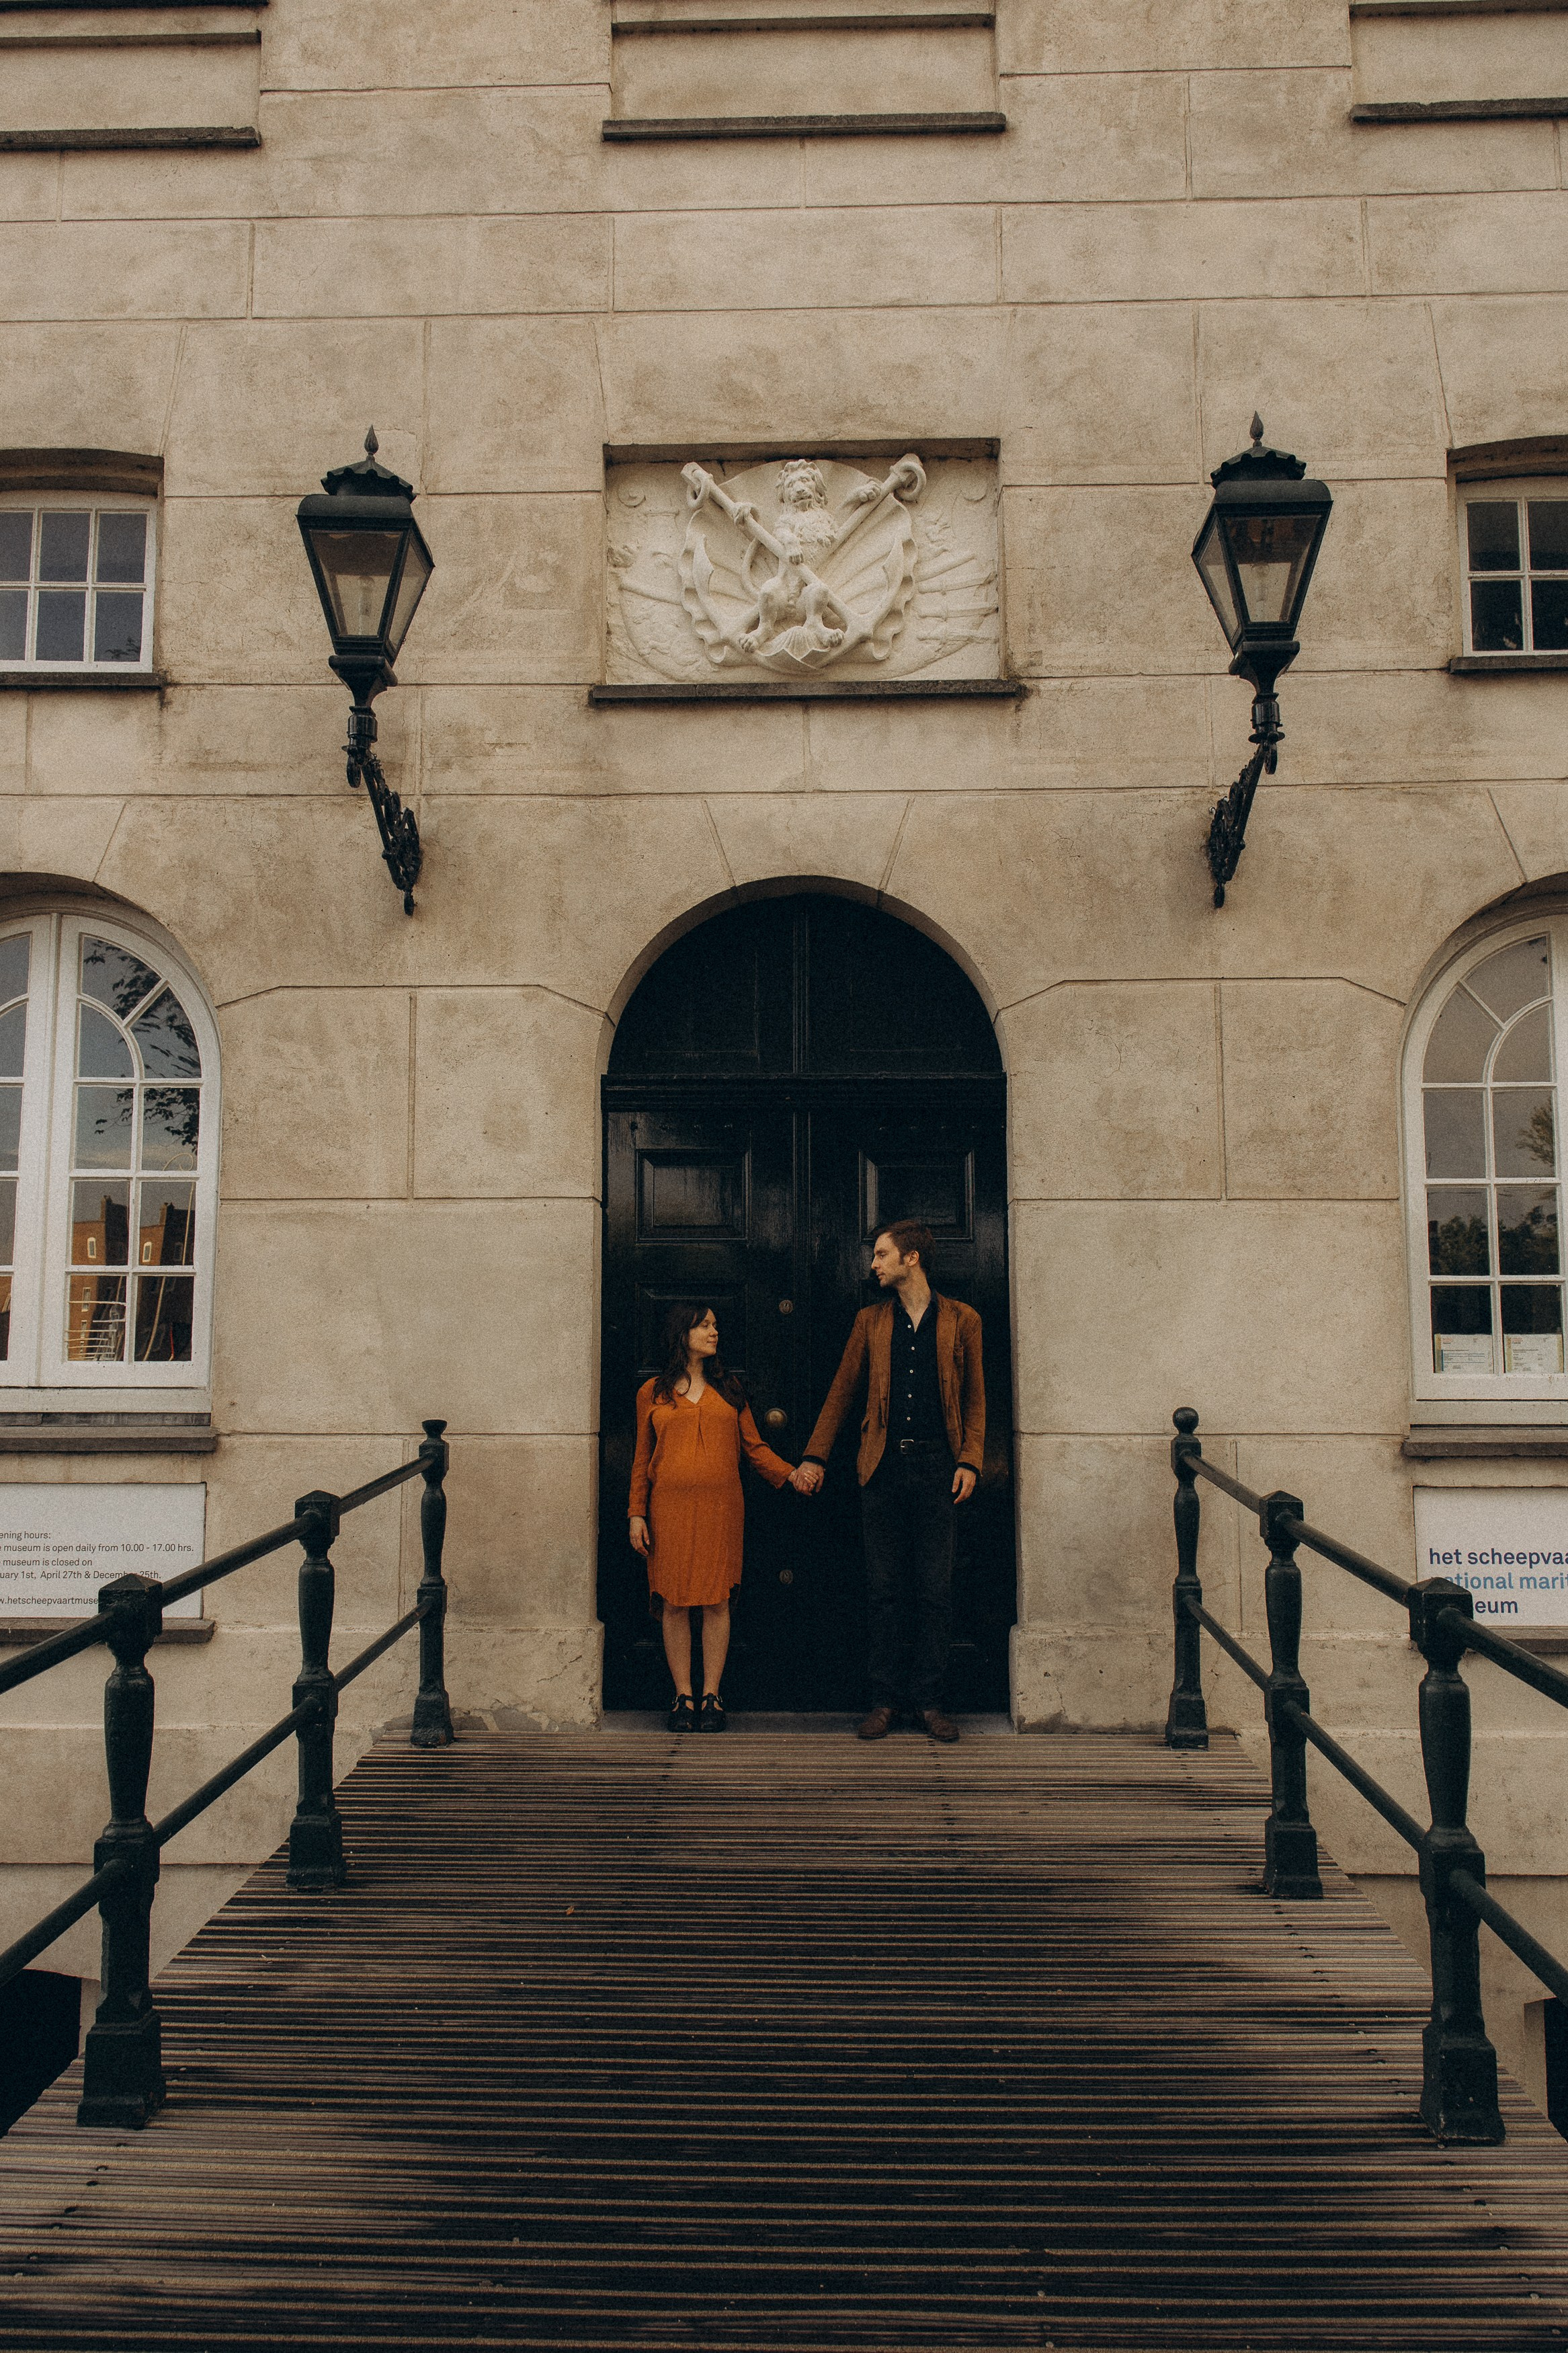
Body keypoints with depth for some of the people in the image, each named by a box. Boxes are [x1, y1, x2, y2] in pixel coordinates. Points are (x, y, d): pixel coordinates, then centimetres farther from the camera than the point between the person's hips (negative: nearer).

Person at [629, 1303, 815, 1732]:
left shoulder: (729, 1389, 13)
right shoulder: (652, 1393, 8)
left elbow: (754, 1447, 10)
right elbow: (642, 1459, 9)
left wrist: (790, 1473, -3)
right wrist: (637, 1513, 3)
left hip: (721, 1506, 1)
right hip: (670, 1507, -1)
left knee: (717, 1600, 0)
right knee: (674, 1602, 0)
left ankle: (711, 1696, 9)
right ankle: (684, 1696, 10)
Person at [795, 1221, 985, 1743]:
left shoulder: (960, 1321, 6)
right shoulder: (871, 1322, 11)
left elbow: (975, 1399, 8)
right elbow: (842, 1392, 13)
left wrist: (970, 1461, -3)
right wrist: (814, 1456, 8)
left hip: (936, 1466, -1)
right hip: (883, 1465, 1)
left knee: (935, 1589, 1)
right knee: (884, 1589, 4)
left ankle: (928, 1699, 10)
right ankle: (885, 1698, 11)